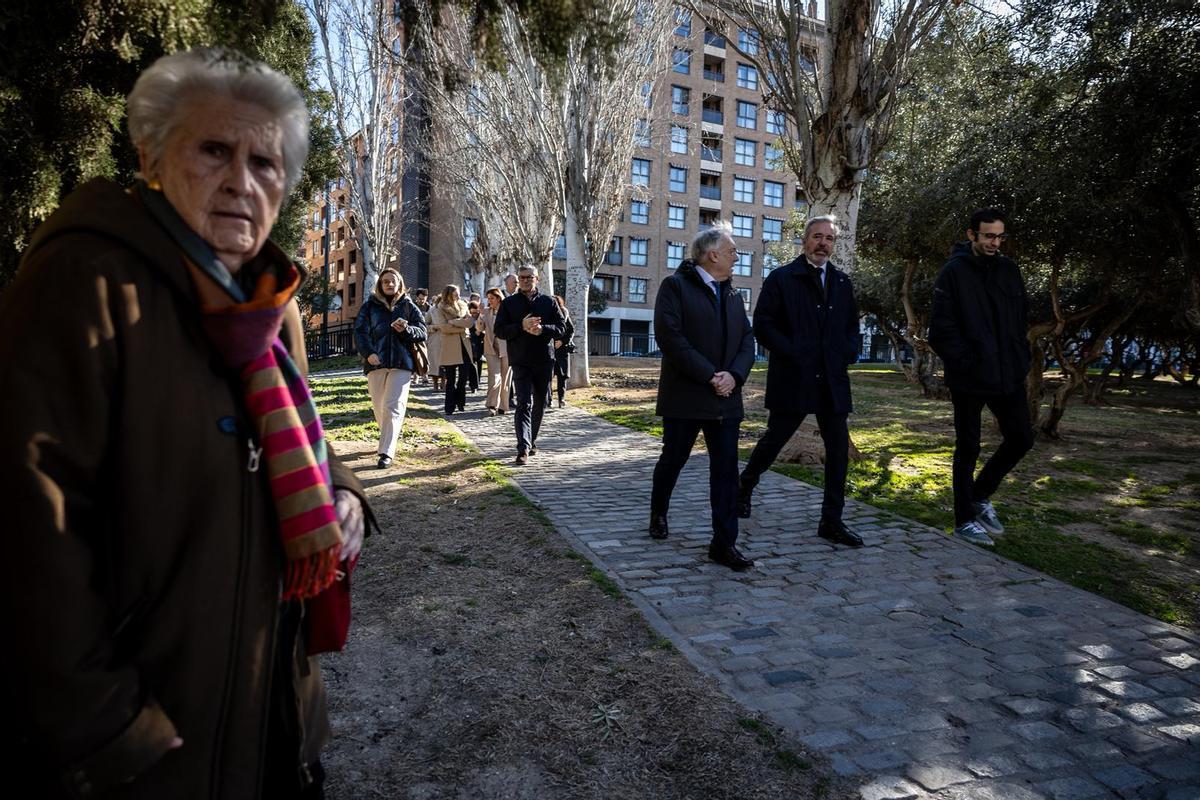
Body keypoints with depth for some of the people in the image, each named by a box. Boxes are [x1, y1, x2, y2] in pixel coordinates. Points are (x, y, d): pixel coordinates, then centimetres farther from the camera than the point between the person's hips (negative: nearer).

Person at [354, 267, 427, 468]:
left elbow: (422, 331, 6)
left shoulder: (408, 306, 9)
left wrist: (406, 329, -15)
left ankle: (387, 452, -10)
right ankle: (387, 441, 34)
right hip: (376, 362, 2)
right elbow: (359, 331, 1)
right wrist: (368, 352, -16)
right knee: (379, 407, 11)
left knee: (393, 408, -10)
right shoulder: (369, 306, 8)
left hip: (401, 363, -2)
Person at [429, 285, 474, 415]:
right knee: (451, 379, 0)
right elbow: (444, 327, -14)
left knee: (464, 376, 2)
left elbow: (470, 321, -4)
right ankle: (450, 407, 7)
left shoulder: (462, 306, 13)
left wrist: (452, 322, -12)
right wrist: (461, 327, -7)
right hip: (449, 348, -4)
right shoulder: (440, 309, -1)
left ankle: (460, 403, 20)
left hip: (464, 345, 4)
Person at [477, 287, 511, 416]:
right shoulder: (486, 312, 9)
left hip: (507, 349, -1)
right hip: (492, 350, 1)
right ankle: (492, 406, -9)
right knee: (494, 378, -11)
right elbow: (479, 328, 1)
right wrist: (480, 315, -14)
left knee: (505, 380, 6)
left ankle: (503, 407, 17)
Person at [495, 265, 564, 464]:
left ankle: (532, 440, 31)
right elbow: (499, 330, -1)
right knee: (524, 404, -13)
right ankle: (523, 449, -18)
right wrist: (522, 326, -17)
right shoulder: (509, 303, 5)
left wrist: (541, 329, -16)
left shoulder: (549, 302, 8)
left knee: (539, 404, 13)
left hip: (545, 361, 3)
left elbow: (560, 328, 3)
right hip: (520, 361, -3)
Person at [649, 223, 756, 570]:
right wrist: (709, 375, -18)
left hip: (726, 398, 5)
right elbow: (669, 335, -16)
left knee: (726, 470, 1)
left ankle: (724, 543, 7)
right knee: (673, 459, 10)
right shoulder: (675, 285, -5)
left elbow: (747, 340, 10)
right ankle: (658, 514, 37)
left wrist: (734, 375, -10)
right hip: (685, 396, -5)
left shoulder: (733, 295, 16)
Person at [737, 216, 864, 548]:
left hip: (832, 381, 5)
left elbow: (852, 326, 20)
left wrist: (848, 354, 2)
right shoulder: (781, 278, -1)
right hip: (792, 379, -4)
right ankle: (745, 485, 34)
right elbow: (763, 324, -7)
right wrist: (792, 353, -14)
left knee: (839, 448, 2)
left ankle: (831, 521, 12)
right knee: (774, 438, 7)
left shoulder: (842, 283, 14)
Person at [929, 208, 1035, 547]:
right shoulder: (954, 272, -8)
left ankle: (981, 495, 27)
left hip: (1008, 376, 6)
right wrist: (964, 362, -16)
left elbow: (1022, 319, 15)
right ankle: (965, 519, 17)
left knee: (1021, 437, 7)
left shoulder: (1009, 270, 9)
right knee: (968, 449, 4)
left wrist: (1021, 359, 5)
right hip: (970, 378, -5)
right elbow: (941, 330, -12)